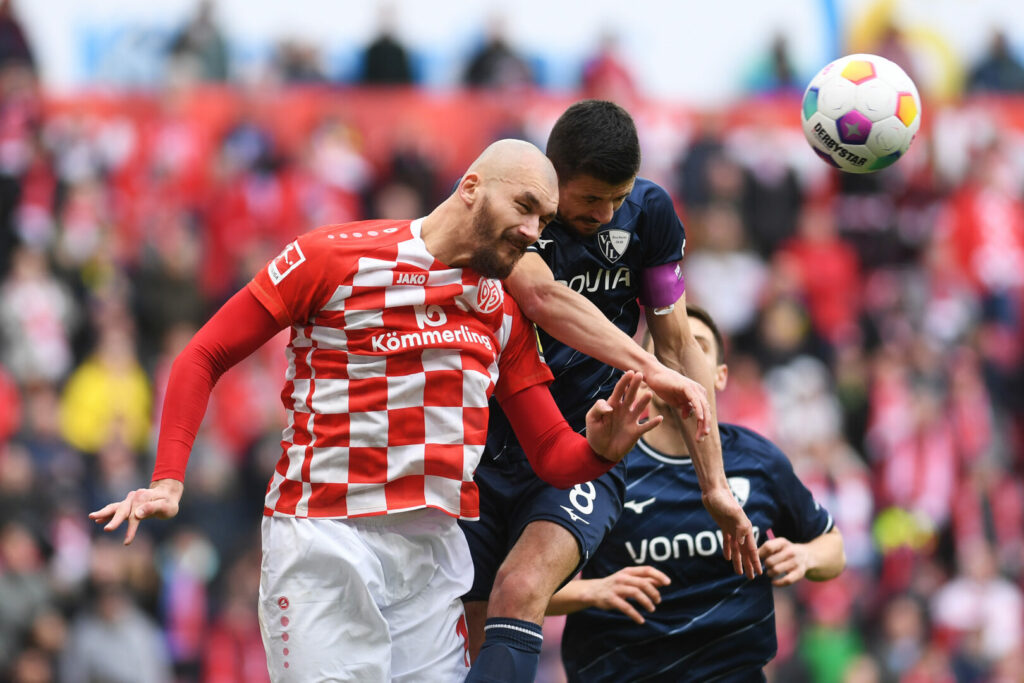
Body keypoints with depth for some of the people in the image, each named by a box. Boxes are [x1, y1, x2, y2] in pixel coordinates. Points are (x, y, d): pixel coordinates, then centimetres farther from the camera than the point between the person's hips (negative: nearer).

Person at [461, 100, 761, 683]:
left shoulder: (648, 212, 1)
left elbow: (679, 348, 9)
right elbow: (542, 296, -30)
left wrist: (715, 486, 9)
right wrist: (648, 368, -37)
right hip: (485, 451, 0)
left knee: (520, 591, -27)